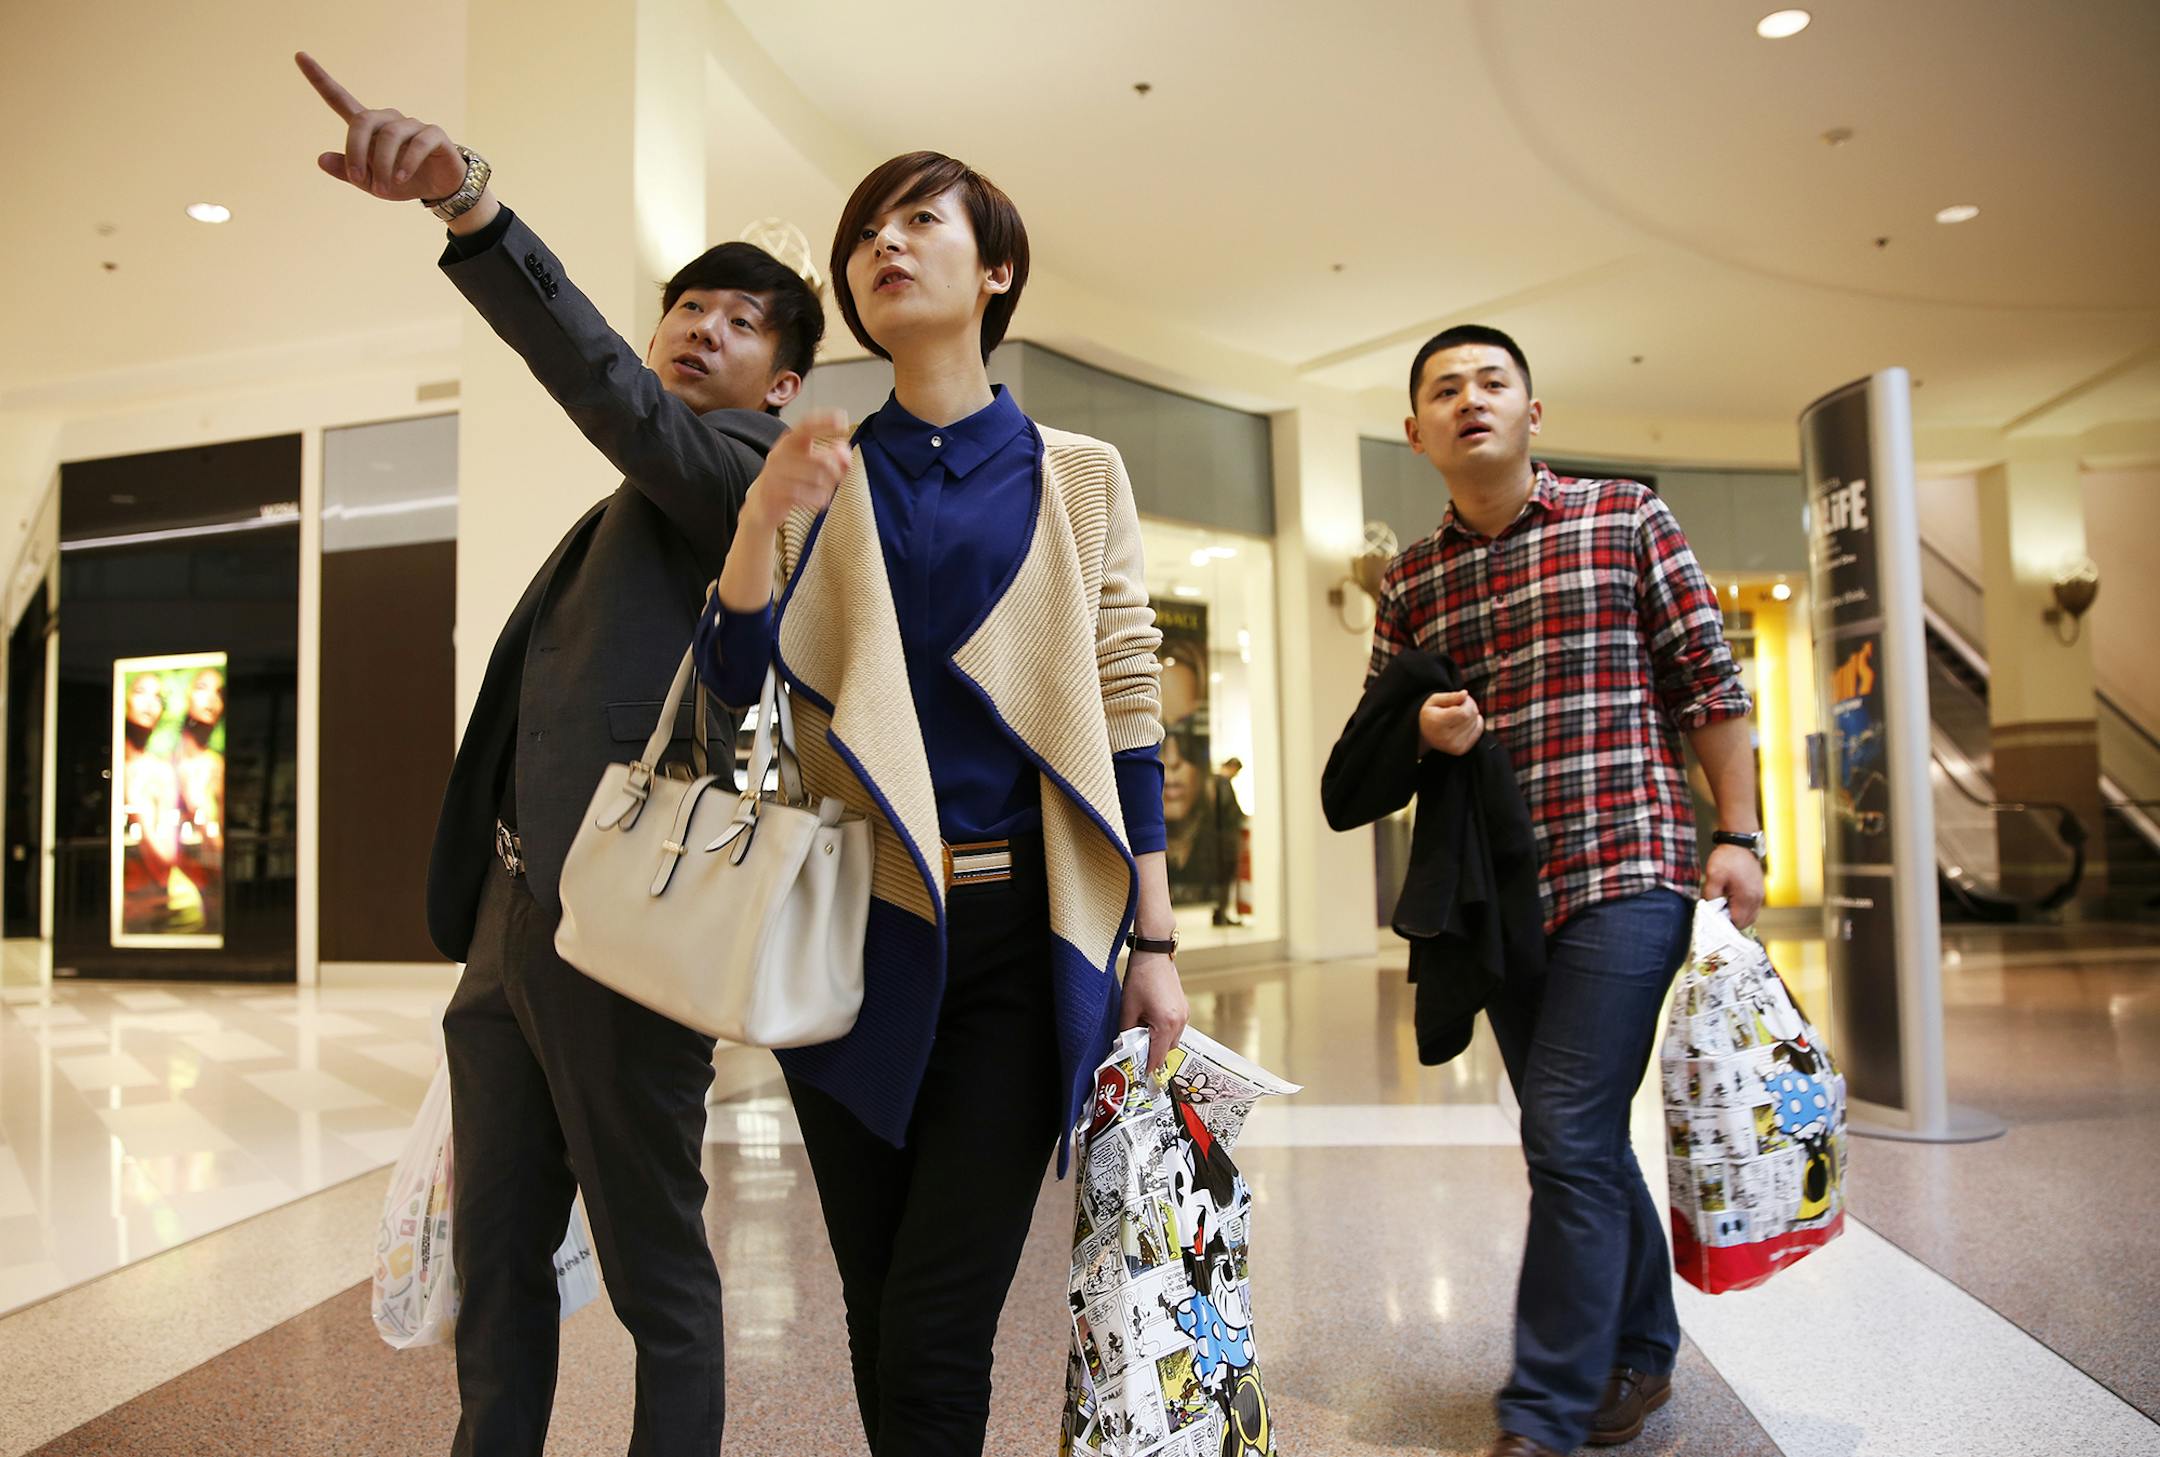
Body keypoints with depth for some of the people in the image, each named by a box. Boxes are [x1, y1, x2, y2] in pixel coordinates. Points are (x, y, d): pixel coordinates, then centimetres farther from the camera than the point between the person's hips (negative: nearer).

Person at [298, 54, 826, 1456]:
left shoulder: (748, 472, -3)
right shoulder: (627, 509, 23)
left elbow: (618, 398, -26)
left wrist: (472, 202, -37)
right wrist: (476, 907, 22)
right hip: (516, 920, 9)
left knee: (658, 1271, 4)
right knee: (495, 1257, 16)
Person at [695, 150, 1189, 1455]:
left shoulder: (1077, 477, 6)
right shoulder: (821, 481, 9)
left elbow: (1126, 714, 4)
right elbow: (736, 692, 0)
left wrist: (1155, 942, 0)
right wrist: (760, 523, -16)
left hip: (1024, 934, -2)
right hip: (859, 927, 2)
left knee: (935, 1333, -7)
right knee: (878, 1314, 13)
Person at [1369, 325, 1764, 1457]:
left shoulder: (1626, 519, 1)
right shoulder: (1409, 582, 10)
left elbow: (1710, 681, 1)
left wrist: (1736, 834, -5)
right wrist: (1424, 732, -6)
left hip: (1626, 867, -5)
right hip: (1499, 887, 5)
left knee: (1566, 1135, -10)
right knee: (1575, 1139, 14)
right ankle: (1640, 1349, 33)